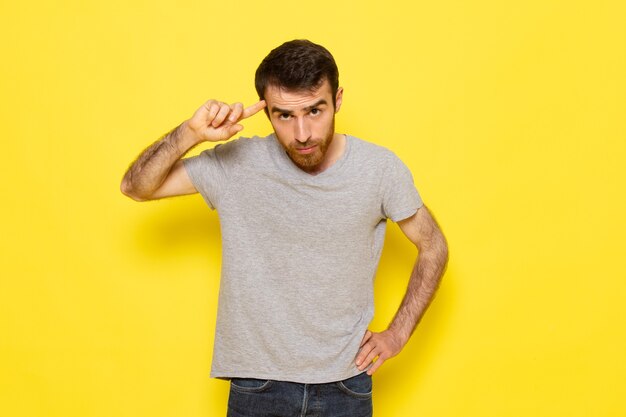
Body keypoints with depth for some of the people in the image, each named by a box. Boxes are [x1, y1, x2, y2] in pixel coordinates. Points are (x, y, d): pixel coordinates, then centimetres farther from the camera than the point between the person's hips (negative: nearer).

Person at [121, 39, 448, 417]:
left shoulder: (380, 169, -10)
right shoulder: (237, 164, -11)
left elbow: (434, 247, 4)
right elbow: (136, 187, -7)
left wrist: (398, 333, -1)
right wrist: (190, 133, -22)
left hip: (345, 383, 1)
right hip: (257, 383, 0)